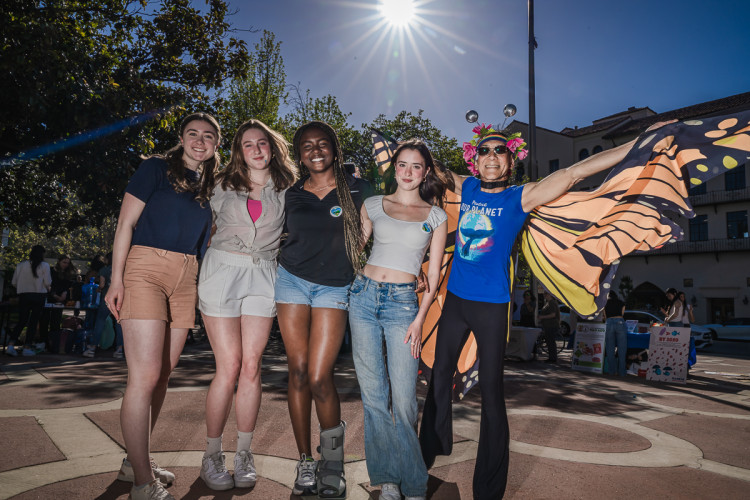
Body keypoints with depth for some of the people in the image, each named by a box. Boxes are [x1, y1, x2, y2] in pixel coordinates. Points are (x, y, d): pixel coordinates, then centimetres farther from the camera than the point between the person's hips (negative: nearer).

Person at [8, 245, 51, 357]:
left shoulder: (21, 265, 3)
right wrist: (48, 289, 14)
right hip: (39, 296, -3)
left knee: (21, 321, 10)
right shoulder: (44, 266, -6)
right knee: (33, 322, 3)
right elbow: (48, 283, -8)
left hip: (23, 296, 3)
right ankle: (27, 348, 3)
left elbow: (14, 282, 6)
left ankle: (11, 345, -1)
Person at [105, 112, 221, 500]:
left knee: (162, 374, 8)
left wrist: (199, 285, 14)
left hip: (186, 279, 6)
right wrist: (117, 278, -10)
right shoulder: (156, 168, 2)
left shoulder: (209, 187, 17)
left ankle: (135, 461, 22)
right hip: (146, 269, -6)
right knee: (145, 375, -12)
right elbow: (126, 222, -2)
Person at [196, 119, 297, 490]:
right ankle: (212, 454, 10)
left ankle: (244, 453, 13)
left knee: (251, 366, -1)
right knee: (229, 367, -5)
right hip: (222, 271, -1)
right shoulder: (224, 185, 8)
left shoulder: (286, 188, 8)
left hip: (262, 275, 1)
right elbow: (210, 224, 19)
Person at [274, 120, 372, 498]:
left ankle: (333, 462, 10)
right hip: (292, 280, 3)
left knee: (319, 378, -11)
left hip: (333, 288, -3)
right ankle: (305, 462, 14)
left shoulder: (356, 190, 2)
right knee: (298, 372, 1)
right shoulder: (292, 195, 10)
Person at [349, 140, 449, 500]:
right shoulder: (373, 206, 11)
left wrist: (419, 319, -4)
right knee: (373, 394, 4)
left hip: (403, 301, -2)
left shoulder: (435, 216, 8)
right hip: (364, 295, 2)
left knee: (404, 399, -6)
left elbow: (433, 275, 5)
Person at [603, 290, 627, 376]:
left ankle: (611, 370, 8)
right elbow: (621, 314, 20)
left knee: (610, 348, 7)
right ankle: (621, 371, 4)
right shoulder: (621, 303, 19)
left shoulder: (606, 305, 21)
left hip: (609, 323, 1)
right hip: (620, 322, -1)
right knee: (621, 349, 3)